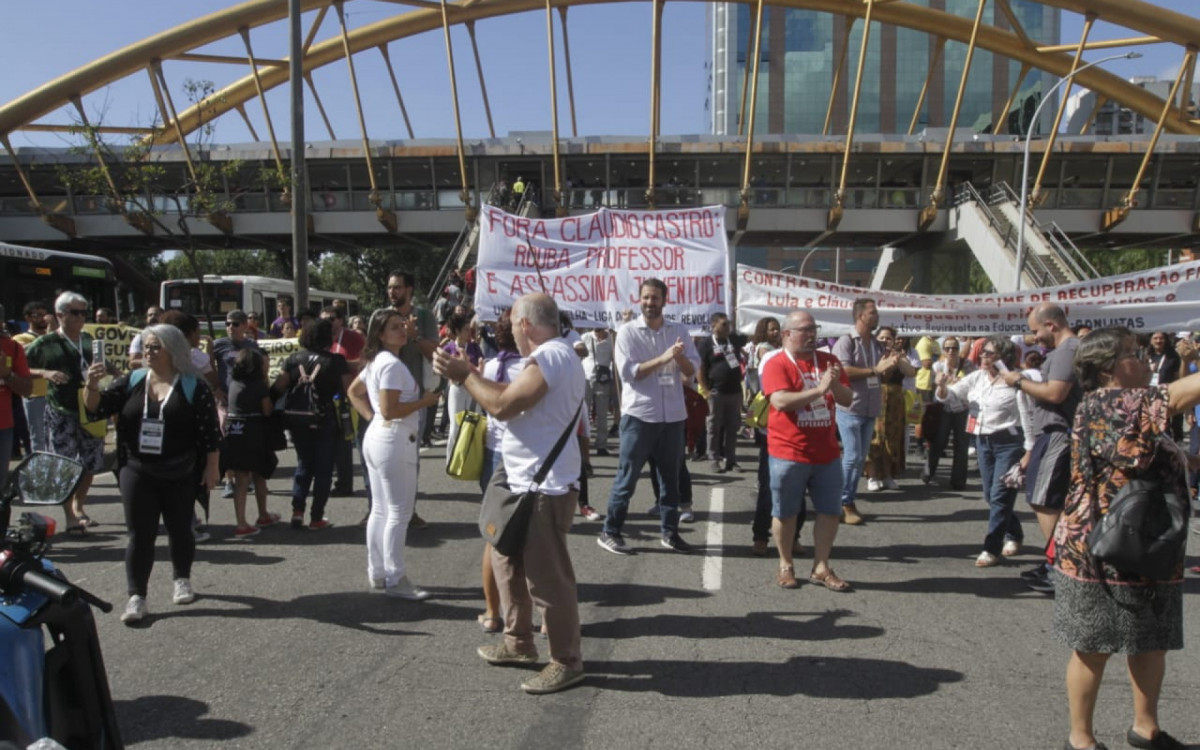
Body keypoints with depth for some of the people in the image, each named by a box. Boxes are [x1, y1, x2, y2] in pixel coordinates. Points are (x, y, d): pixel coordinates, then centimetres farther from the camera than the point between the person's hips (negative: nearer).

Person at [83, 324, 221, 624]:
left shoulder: (194, 386, -6)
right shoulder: (131, 382, 4)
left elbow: (210, 431, -5)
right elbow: (97, 408, 1)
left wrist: (212, 467, -7)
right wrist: (92, 385, -18)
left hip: (180, 476, -2)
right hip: (137, 473, 2)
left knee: (180, 530, 12)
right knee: (140, 535, 1)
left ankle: (182, 580, 33)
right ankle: (137, 597, 6)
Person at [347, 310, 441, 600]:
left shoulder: (376, 361, 13)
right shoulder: (392, 364, -18)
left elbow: (353, 392, 23)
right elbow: (389, 411, -22)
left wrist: (371, 416, 14)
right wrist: (425, 401, -14)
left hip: (377, 437, 10)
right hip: (394, 441, -10)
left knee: (380, 510, 15)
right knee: (399, 513, -3)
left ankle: (377, 573, 24)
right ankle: (395, 579, 3)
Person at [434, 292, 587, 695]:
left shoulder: (550, 356, -19)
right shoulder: (555, 355, 16)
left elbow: (503, 405, -23)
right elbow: (511, 393, 14)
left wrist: (464, 376, -10)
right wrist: (471, 373, 8)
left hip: (544, 488, -11)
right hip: (528, 482, 11)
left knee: (547, 576, -2)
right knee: (508, 562, 20)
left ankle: (567, 661, 11)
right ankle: (519, 643, 33)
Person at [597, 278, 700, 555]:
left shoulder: (679, 330, 8)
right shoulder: (628, 331, -4)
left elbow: (692, 370, 4)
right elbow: (627, 372, -14)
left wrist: (680, 358, -18)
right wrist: (662, 359, -22)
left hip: (673, 415, 4)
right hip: (639, 414, -4)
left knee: (671, 476, 11)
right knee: (627, 477, 1)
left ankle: (670, 532, 22)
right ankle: (610, 532, 10)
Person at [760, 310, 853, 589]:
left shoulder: (828, 361, 8)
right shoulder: (776, 364, -9)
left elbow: (847, 400, 7)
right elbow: (781, 401, -22)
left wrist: (836, 384, -14)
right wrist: (818, 390, -26)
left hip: (826, 453, 5)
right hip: (789, 454, -5)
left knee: (831, 511, 8)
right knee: (785, 513, 6)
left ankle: (821, 568, 20)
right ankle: (785, 566, 22)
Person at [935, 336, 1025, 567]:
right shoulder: (977, 377, 4)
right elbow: (950, 397, 2)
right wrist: (942, 386, -15)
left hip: (1009, 443, -7)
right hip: (983, 441, 7)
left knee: (1000, 496, -5)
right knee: (990, 496, 14)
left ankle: (992, 549, 2)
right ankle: (1014, 535, 36)